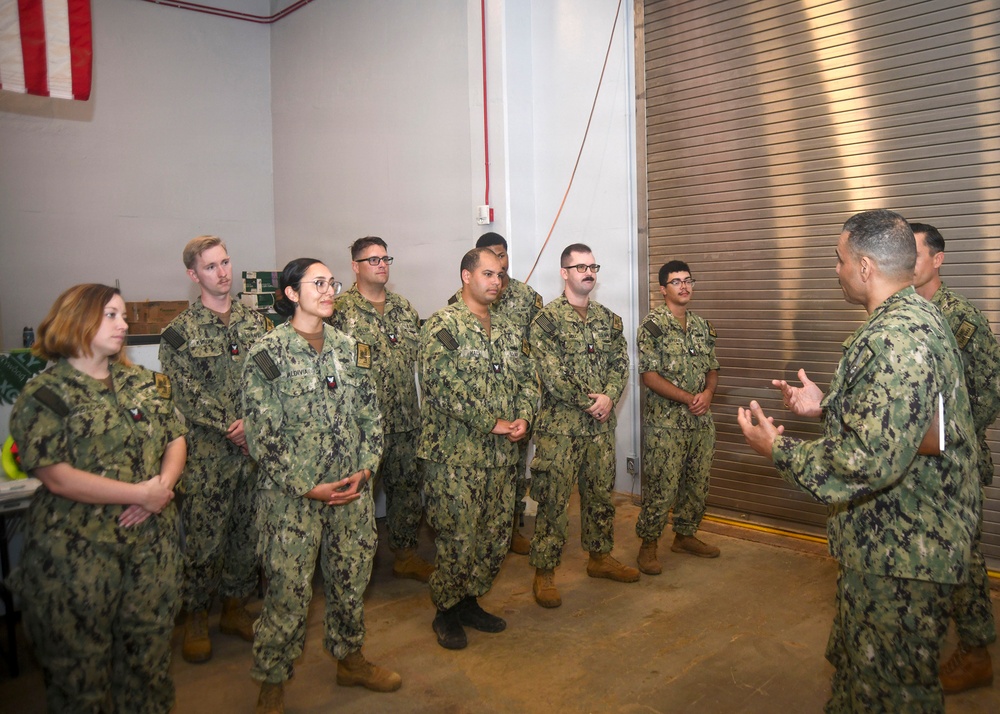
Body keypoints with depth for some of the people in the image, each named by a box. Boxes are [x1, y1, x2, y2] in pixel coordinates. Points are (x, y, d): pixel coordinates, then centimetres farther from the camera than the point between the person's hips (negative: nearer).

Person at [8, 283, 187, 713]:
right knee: (81, 661, 9)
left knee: (149, 646, 14)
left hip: (153, 541, 5)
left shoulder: (144, 383, 10)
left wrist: (164, 485, -11)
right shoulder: (44, 395, -7)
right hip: (77, 552, -4)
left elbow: (176, 439, 9)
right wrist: (141, 493, -17)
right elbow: (57, 477, -15)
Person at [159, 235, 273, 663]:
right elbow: (186, 398, -8)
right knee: (203, 537, 3)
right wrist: (230, 431, -15)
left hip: (256, 448, 4)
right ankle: (195, 619, 22)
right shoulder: (180, 332, -3)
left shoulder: (256, 322, 8)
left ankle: (235, 608, 30)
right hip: (206, 454, -3)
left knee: (249, 532, 12)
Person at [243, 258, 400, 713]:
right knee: (289, 590, 4)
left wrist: (364, 470, -4)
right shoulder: (267, 354, -10)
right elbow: (261, 437, -12)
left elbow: (370, 416, 9)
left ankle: (350, 659, 39)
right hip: (292, 496, -5)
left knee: (352, 578, 17)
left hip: (353, 491, 5)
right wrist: (309, 488, -15)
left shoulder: (350, 348, 5)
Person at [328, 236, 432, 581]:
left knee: (408, 486, 13)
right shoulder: (340, 309, -6)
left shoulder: (403, 307, 12)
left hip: (406, 420, 6)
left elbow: (420, 352, 18)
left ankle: (406, 553, 28)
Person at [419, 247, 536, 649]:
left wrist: (523, 418, -5)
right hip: (455, 455, -7)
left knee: (496, 538, 13)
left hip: (502, 455, 7)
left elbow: (525, 380, 15)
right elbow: (444, 387, -19)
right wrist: (493, 424, -17)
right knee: (458, 540, 0)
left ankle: (470, 602, 32)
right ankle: (446, 612, 22)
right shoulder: (443, 326, -9)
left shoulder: (508, 330, 15)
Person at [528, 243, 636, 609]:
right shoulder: (547, 319, -8)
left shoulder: (608, 319, 11)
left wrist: (609, 398, -12)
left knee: (601, 494, 16)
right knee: (553, 500, -1)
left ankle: (600, 557, 34)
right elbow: (552, 375, -16)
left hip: (601, 425, 6)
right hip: (559, 427, -6)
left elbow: (620, 363, 7)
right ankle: (544, 573, 10)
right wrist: (591, 402, -14)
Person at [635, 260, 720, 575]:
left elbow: (712, 368, 15)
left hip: (701, 420, 6)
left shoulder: (702, 325, 11)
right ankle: (648, 545, 14)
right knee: (662, 487, -3)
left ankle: (685, 535, 33)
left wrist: (708, 393, -7)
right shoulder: (652, 325, -9)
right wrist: (689, 398, -17)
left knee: (698, 484, 14)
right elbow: (649, 375, -15)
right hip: (666, 422, -6)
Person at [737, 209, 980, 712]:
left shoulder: (894, 339, -28)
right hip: (900, 540, 10)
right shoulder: (918, 317, 8)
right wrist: (826, 406, 9)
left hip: (899, 553, -10)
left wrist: (778, 450, -21)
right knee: (856, 662, 27)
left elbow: (873, 460, -33)